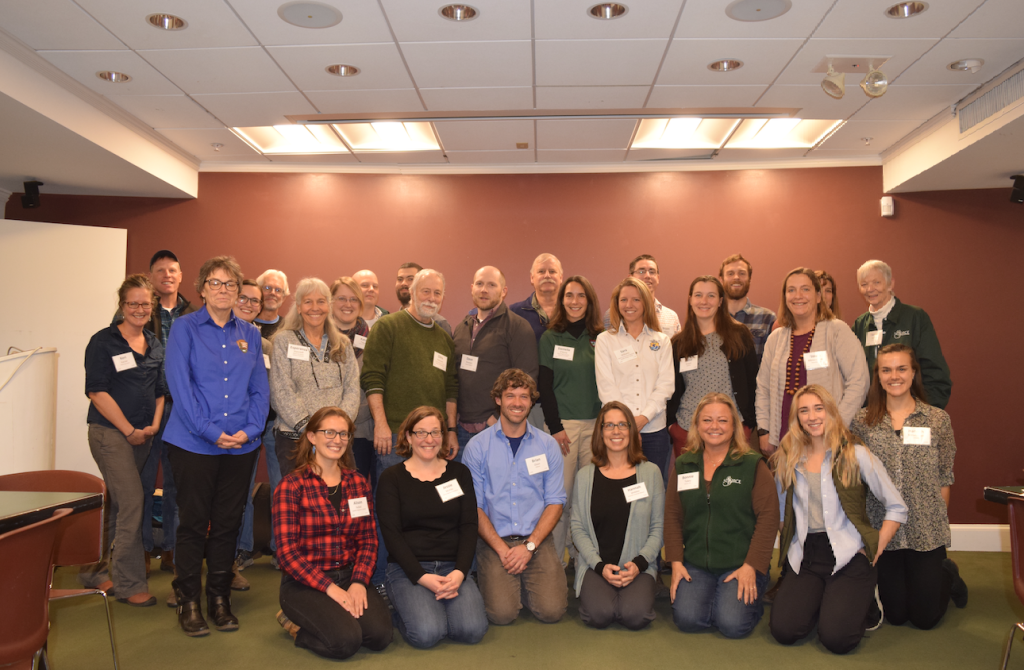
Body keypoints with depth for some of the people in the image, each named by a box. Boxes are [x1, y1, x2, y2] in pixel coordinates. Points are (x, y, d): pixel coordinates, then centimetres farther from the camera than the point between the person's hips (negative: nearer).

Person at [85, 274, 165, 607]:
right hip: (109, 431, -6)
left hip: (142, 434, 6)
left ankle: (109, 566, 29)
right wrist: (129, 430, -11)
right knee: (132, 501, -10)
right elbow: (97, 392, -10)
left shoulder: (155, 345, 12)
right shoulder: (103, 342, -5)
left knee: (120, 503, 13)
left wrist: (154, 425, 2)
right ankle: (129, 584, 0)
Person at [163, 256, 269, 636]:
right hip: (193, 444, -3)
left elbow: (260, 389, 9)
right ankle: (188, 602, 18)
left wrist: (250, 429, -7)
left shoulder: (250, 335, 11)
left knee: (227, 523, 10)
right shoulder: (185, 328, 1)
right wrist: (211, 432, -15)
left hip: (242, 446, 3)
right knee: (193, 523, 4)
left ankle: (220, 600, 23)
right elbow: (179, 385, -8)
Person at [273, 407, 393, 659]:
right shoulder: (292, 486, -8)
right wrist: (331, 589, -18)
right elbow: (287, 552, -12)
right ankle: (295, 623, 5)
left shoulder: (358, 483, 7)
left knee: (381, 634, -19)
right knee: (345, 641, -26)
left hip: (349, 576, 5)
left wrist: (358, 583, -12)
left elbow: (368, 540, 6)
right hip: (304, 583, -5)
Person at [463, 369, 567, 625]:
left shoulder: (548, 445, 5)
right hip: (494, 540, -1)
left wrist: (529, 546, -9)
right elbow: (474, 505, -1)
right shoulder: (477, 446, 1)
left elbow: (555, 502, 4)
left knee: (551, 610, -16)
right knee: (502, 613, -20)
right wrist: (502, 548, -12)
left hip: (537, 539, 2)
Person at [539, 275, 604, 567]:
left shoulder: (600, 338, 10)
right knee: (560, 493, -4)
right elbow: (544, 386, -1)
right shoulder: (550, 337, 2)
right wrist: (555, 426, -8)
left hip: (595, 424, 3)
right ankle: (555, 558, 7)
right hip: (562, 423, -3)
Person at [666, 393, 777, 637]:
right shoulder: (683, 466, 9)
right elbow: (672, 516, 10)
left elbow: (768, 517, -6)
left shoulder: (752, 465, -1)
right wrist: (676, 562, -1)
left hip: (740, 565, -2)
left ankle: (752, 603, 13)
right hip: (695, 565, 3)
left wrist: (751, 566, -12)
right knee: (687, 619, -18)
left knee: (732, 624, -21)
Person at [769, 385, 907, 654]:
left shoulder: (856, 456, -2)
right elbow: (781, 513, 17)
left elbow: (897, 508, 0)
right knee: (783, 630, -17)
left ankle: (859, 600, 12)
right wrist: (787, 550, 5)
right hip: (806, 559, 3)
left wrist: (873, 554, -4)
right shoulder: (788, 461, 9)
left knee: (836, 638, -21)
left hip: (849, 559, -3)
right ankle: (819, 600, 14)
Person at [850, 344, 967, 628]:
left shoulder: (937, 419, 0)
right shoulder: (863, 421, 0)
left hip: (927, 532, -1)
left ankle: (948, 575, 37)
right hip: (882, 529, 1)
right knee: (895, 615, 10)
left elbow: (945, 478, 3)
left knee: (926, 618, 6)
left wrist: (937, 520, 0)